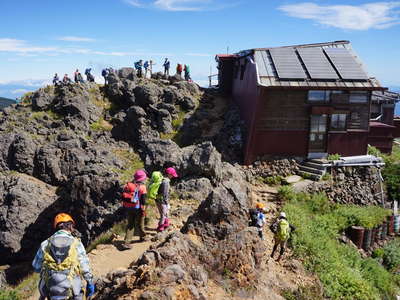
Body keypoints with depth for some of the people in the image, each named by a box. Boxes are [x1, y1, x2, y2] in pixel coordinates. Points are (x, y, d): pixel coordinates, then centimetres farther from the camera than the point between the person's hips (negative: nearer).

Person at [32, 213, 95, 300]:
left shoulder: (45, 244, 2)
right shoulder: (76, 243, -4)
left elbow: (36, 267, 9)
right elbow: (85, 267, -1)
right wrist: (90, 283, 13)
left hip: (51, 292, 3)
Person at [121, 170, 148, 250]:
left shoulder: (128, 185, 4)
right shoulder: (142, 187, -12)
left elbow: (123, 197, 8)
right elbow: (143, 200, -14)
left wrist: (124, 207, 16)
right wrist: (143, 210, -7)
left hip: (128, 208, 5)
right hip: (137, 209, -5)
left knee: (130, 225, 11)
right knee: (139, 224, 14)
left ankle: (126, 243, 5)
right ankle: (142, 237, 35)